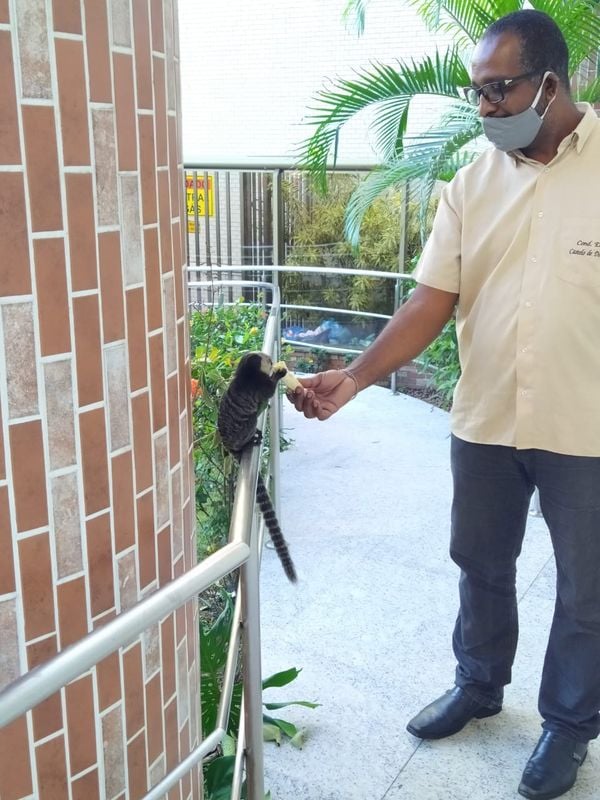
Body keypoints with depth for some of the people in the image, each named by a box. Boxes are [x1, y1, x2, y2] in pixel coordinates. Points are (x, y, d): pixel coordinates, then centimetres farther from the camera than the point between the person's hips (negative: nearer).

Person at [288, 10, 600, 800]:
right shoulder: (471, 184, 0)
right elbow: (432, 302, -3)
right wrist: (353, 377, -14)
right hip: (485, 423, 4)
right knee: (481, 565, 21)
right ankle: (478, 685, 46)